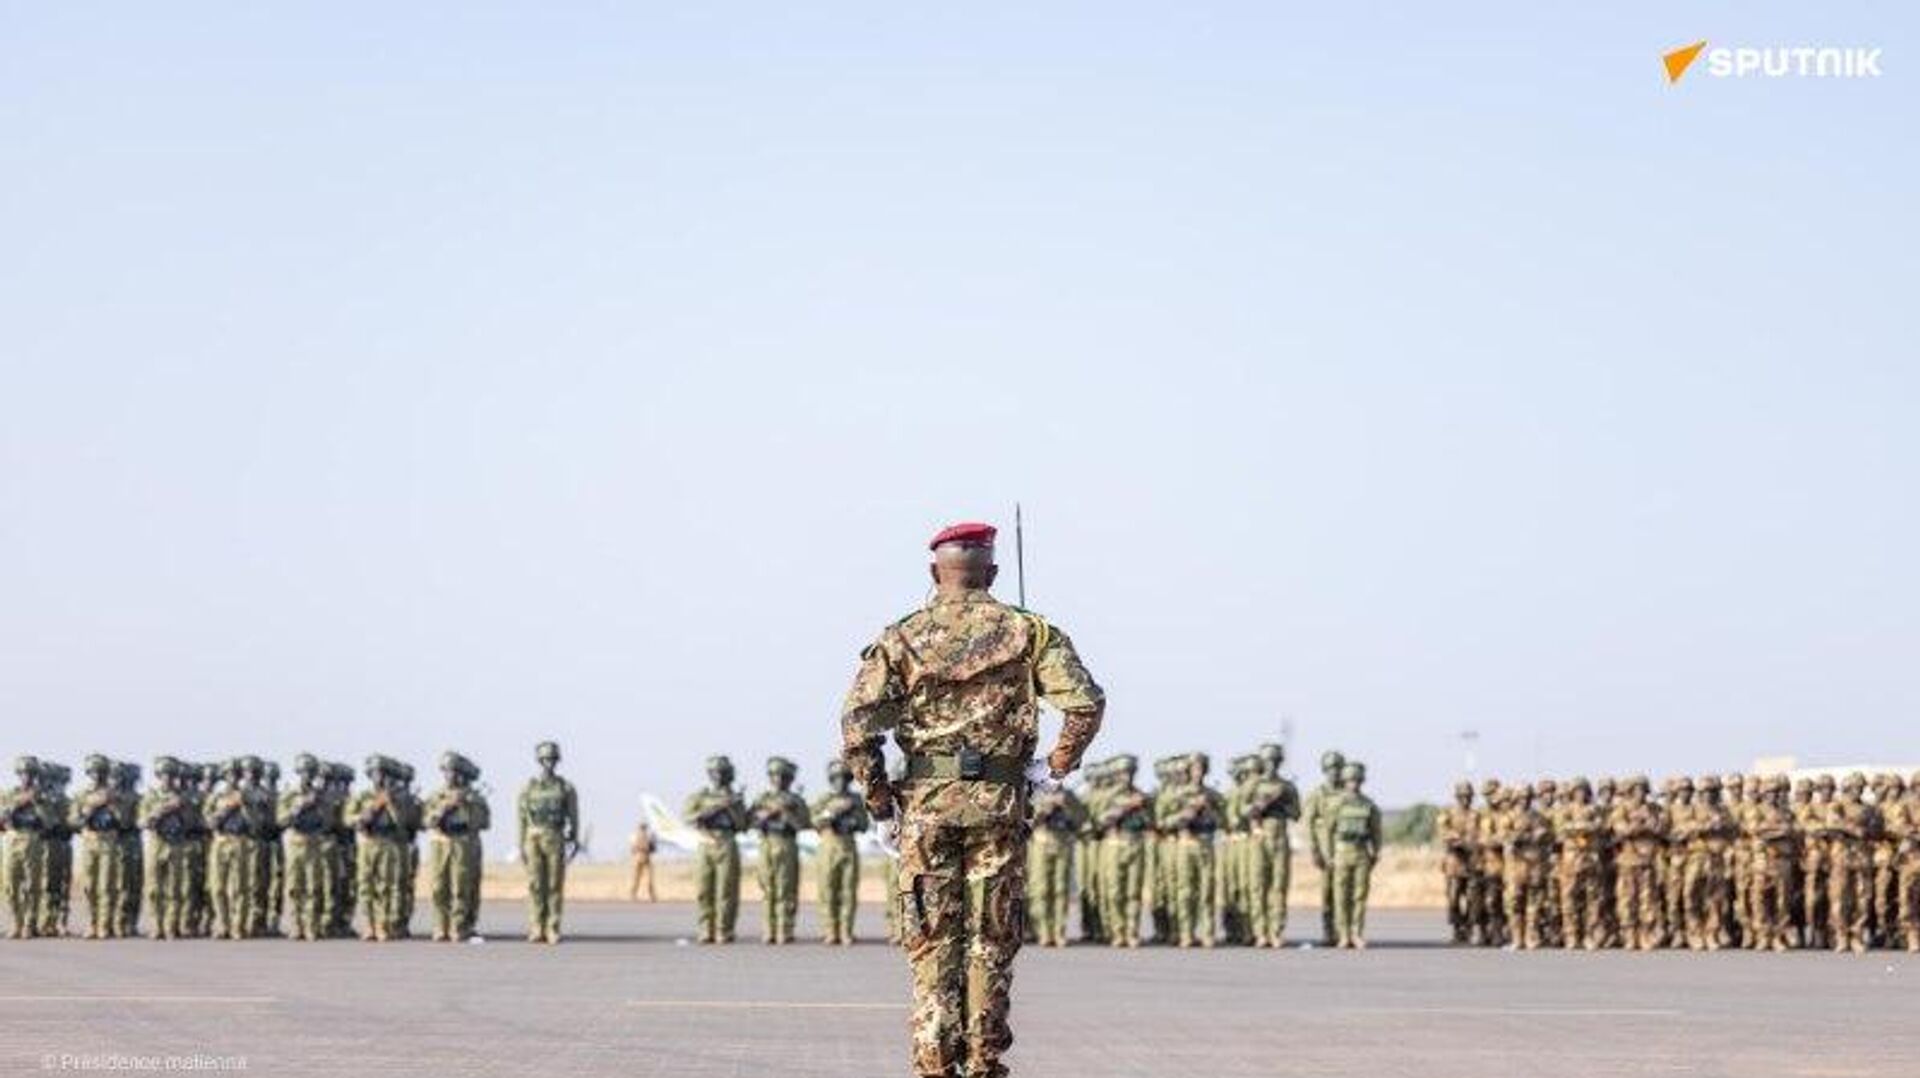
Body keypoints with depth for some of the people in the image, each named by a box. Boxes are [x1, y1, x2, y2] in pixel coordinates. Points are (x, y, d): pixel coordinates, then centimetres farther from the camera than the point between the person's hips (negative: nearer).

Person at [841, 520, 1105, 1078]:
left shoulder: (901, 638, 4)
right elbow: (1086, 703, -5)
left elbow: (857, 722, -6)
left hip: (925, 801, 0)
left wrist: (876, 792, 6)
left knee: (932, 936, 6)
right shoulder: (1027, 631, 5)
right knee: (992, 936, 8)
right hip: (999, 801, 0)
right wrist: (1063, 760, 12)